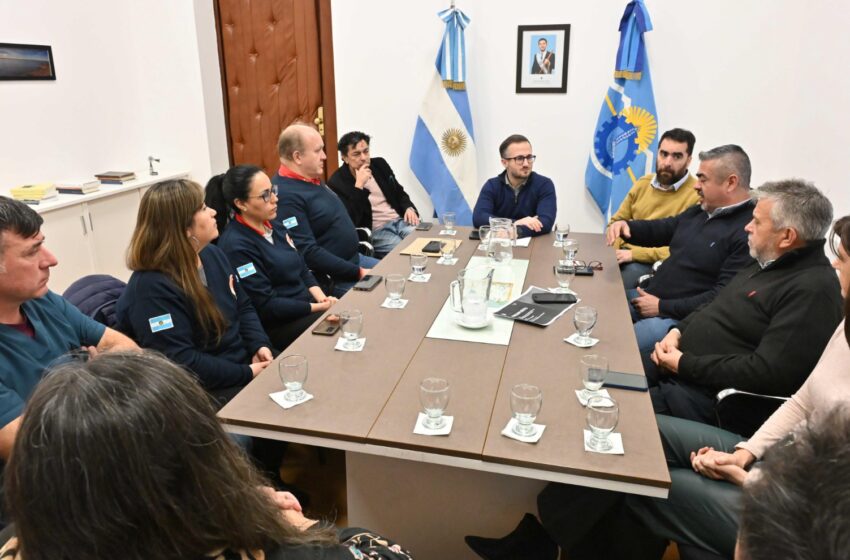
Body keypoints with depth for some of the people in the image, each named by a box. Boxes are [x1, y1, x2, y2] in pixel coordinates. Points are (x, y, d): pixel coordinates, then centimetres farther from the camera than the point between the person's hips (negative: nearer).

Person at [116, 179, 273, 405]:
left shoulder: (212, 254, 7)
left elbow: (243, 307, 14)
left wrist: (260, 345, -5)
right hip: (208, 391, -8)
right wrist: (246, 374, -21)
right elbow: (181, 363, -25)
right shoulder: (151, 288, -21)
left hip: (247, 362, 8)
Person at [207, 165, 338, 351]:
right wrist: (320, 307, -18)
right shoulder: (236, 246, -17)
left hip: (308, 309, 8)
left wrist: (323, 299, -6)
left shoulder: (272, 225, 9)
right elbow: (266, 306, -18)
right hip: (278, 326, -8)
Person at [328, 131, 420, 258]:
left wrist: (409, 208, 1)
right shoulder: (337, 182, -8)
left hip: (399, 220, 6)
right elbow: (350, 221, -19)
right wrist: (359, 185, -22)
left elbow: (399, 192, 24)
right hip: (374, 232, -6)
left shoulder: (379, 164, 11)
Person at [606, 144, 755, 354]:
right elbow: (662, 229, 27)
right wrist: (625, 225, 5)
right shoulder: (701, 211, 13)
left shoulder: (749, 231, -17)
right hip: (648, 295, 9)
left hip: (681, 318, -9)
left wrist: (662, 307, -17)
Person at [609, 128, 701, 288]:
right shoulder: (643, 183, 11)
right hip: (624, 255, 5)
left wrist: (634, 254, -20)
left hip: (656, 264, -5)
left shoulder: (697, 195, -9)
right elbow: (617, 221, 17)